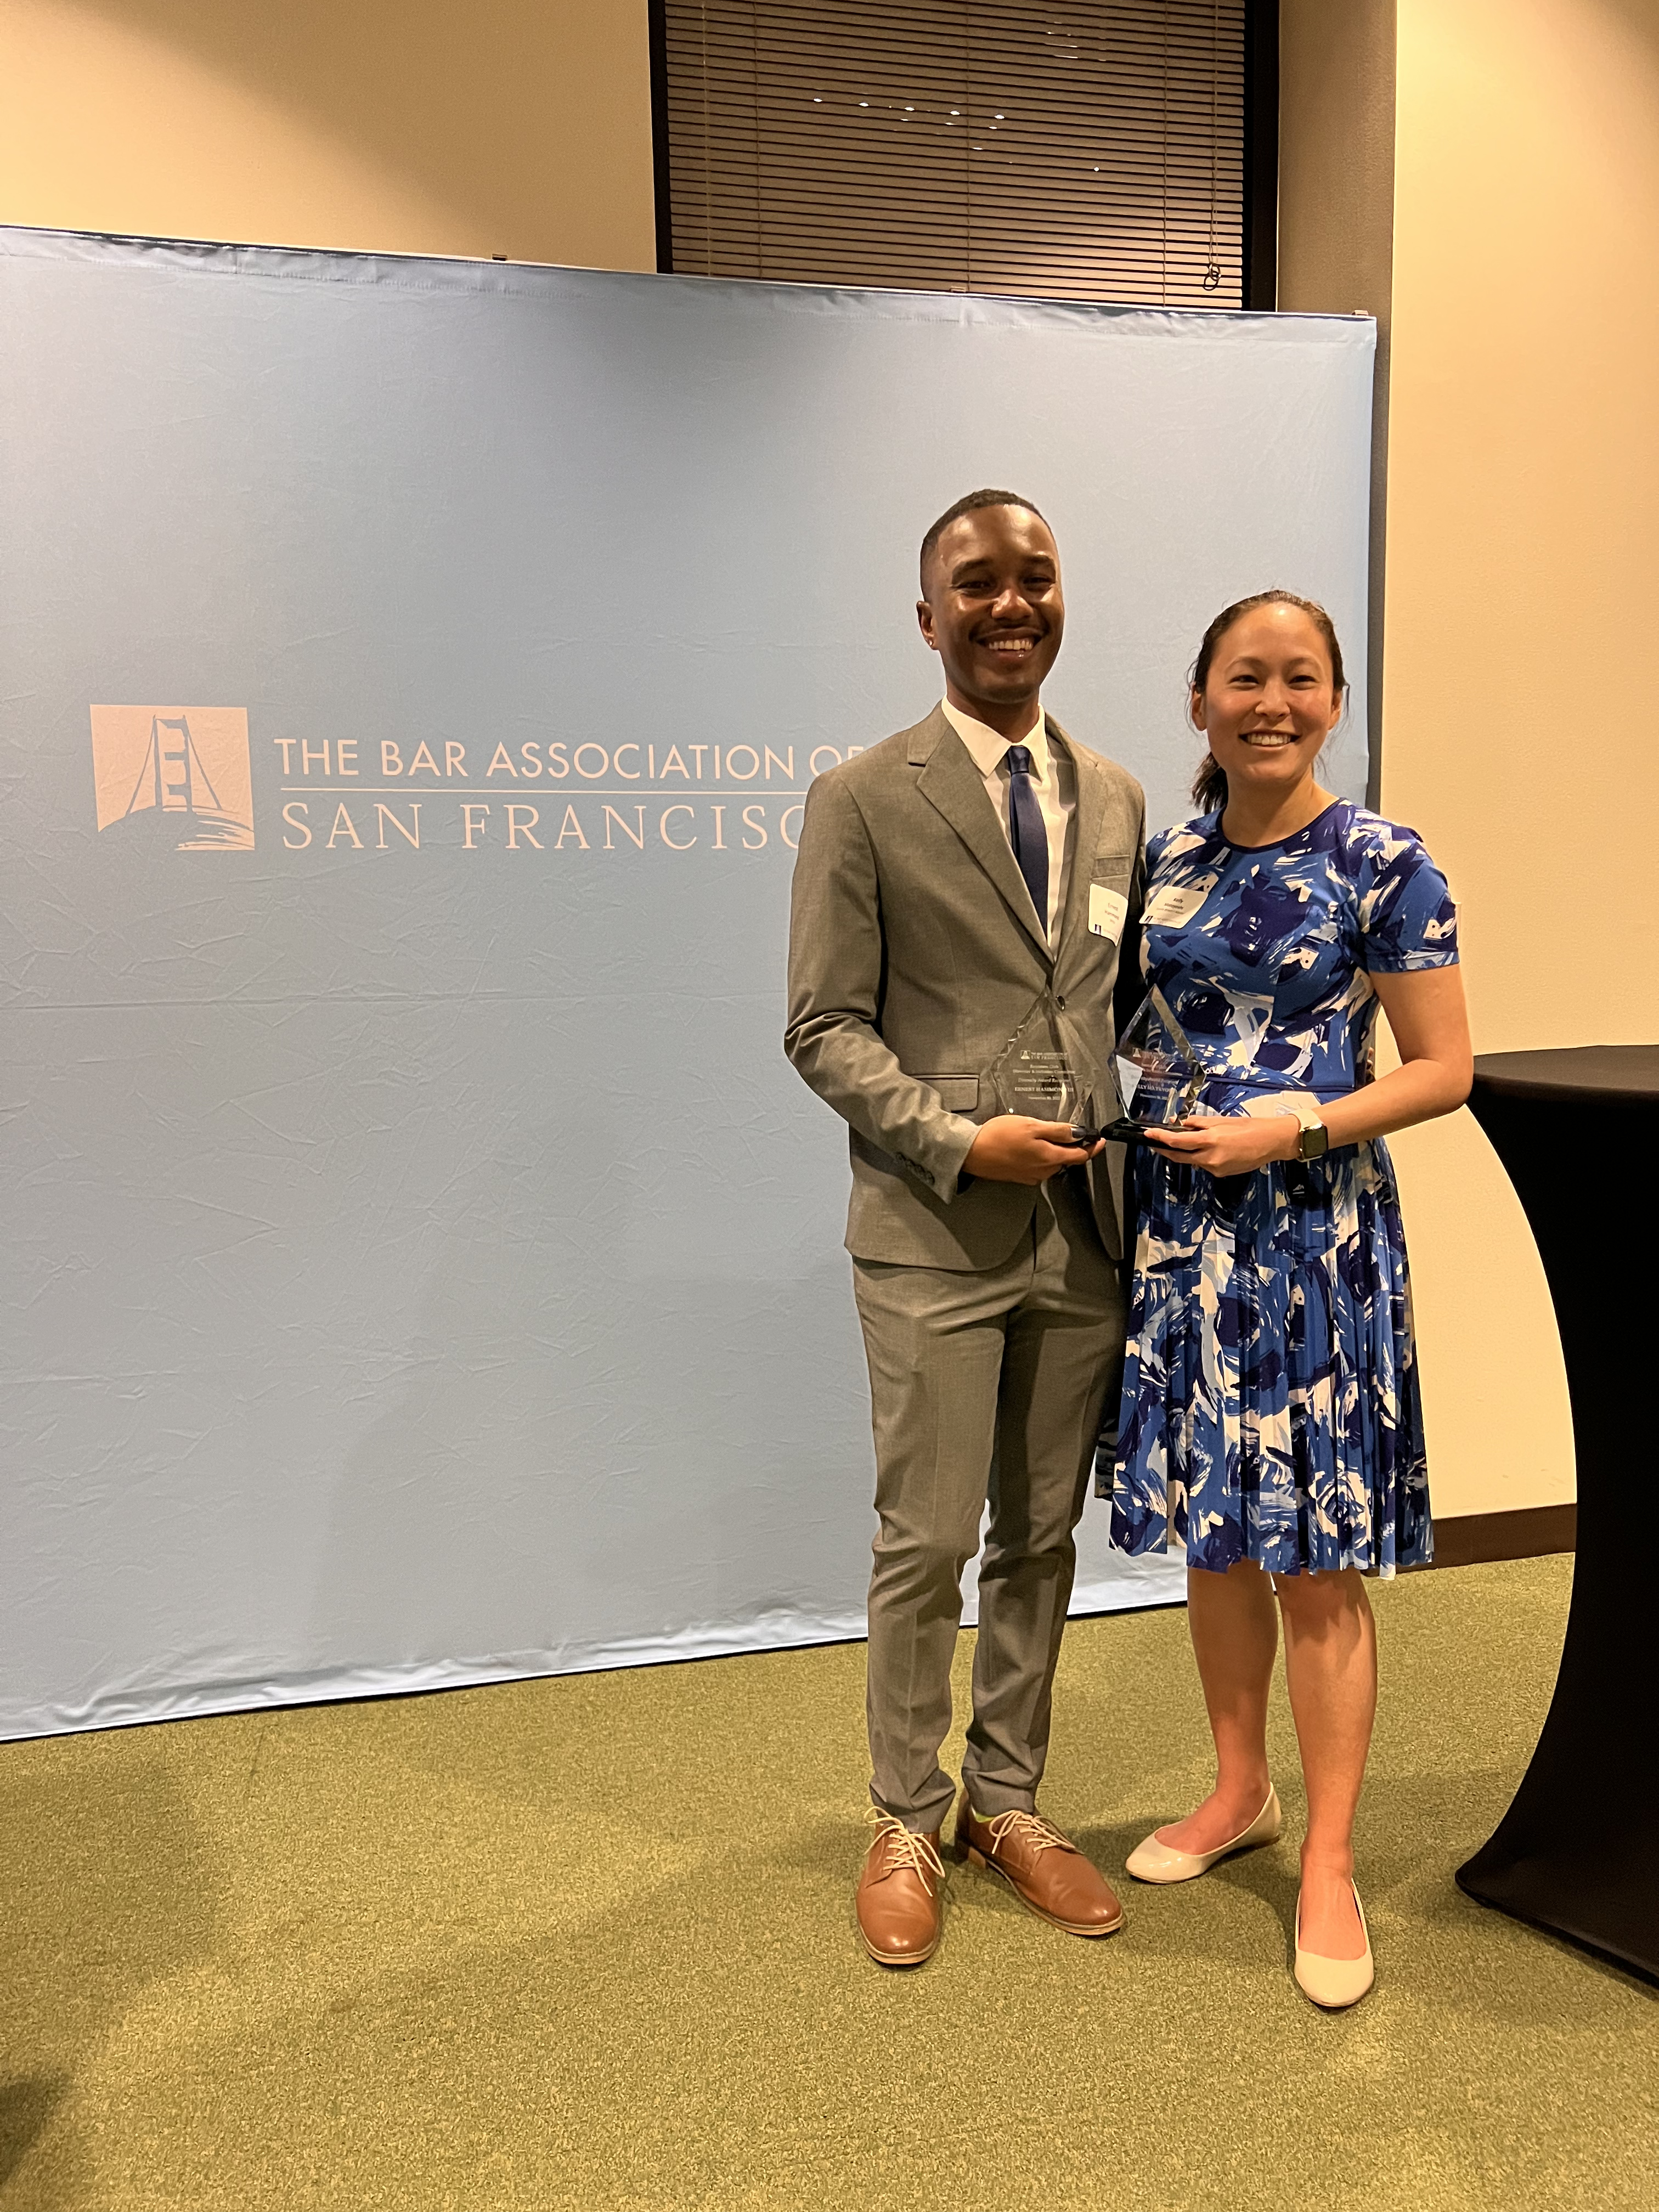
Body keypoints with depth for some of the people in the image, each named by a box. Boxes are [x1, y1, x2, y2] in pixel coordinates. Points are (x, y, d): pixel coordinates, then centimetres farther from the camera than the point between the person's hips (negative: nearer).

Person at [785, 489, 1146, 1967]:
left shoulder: (1118, 799, 11)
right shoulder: (863, 801, -4)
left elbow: (1130, 1002, 15)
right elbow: (824, 1028, -7)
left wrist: (1140, 1171, 4)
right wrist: (961, 1140, -18)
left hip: (1084, 1235, 5)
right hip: (934, 1239, -4)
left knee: (1043, 1540, 15)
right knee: (926, 1547, 5)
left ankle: (1009, 1803, 33)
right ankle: (906, 1827, 26)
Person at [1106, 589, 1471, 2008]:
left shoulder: (1382, 865, -6)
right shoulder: (1169, 862, 8)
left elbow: (1442, 1070, -7)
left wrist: (1291, 1129, -17)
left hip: (1315, 1229, -5)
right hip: (1183, 1220, 5)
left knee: (1318, 1552, 2)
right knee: (1213, 1530, 14)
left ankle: (1330, 1863, 17)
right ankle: (1240, 1793, 33)